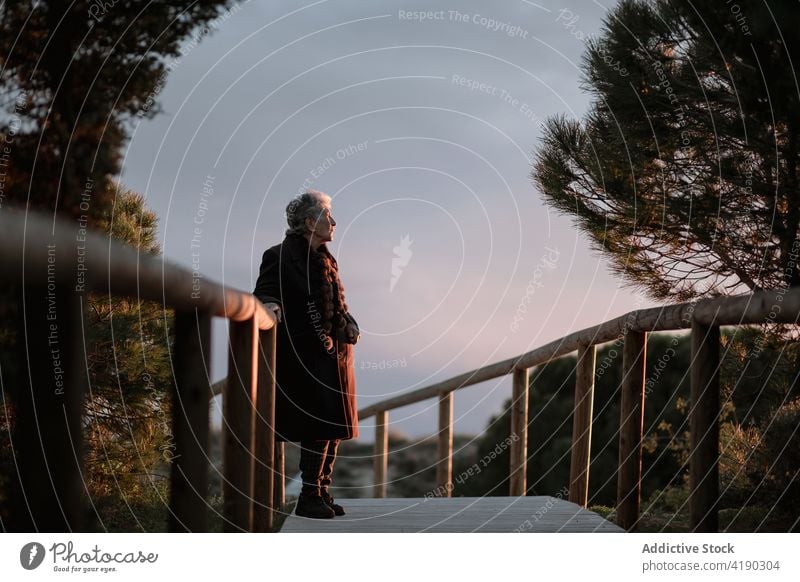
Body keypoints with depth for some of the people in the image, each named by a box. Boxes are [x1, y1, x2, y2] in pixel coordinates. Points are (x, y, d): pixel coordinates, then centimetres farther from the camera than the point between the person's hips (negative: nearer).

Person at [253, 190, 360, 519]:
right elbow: (264, 292, -16)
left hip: (333, 354, 9)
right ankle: (309, 498, -3)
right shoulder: (281, 256, -8)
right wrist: (270, 305, -37)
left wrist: (349, 324, 7)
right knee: (319, 427, -11)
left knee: (334, 427, 11)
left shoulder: (325, 260, 17)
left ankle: (322, 495, 20)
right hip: (307, 357, -9)